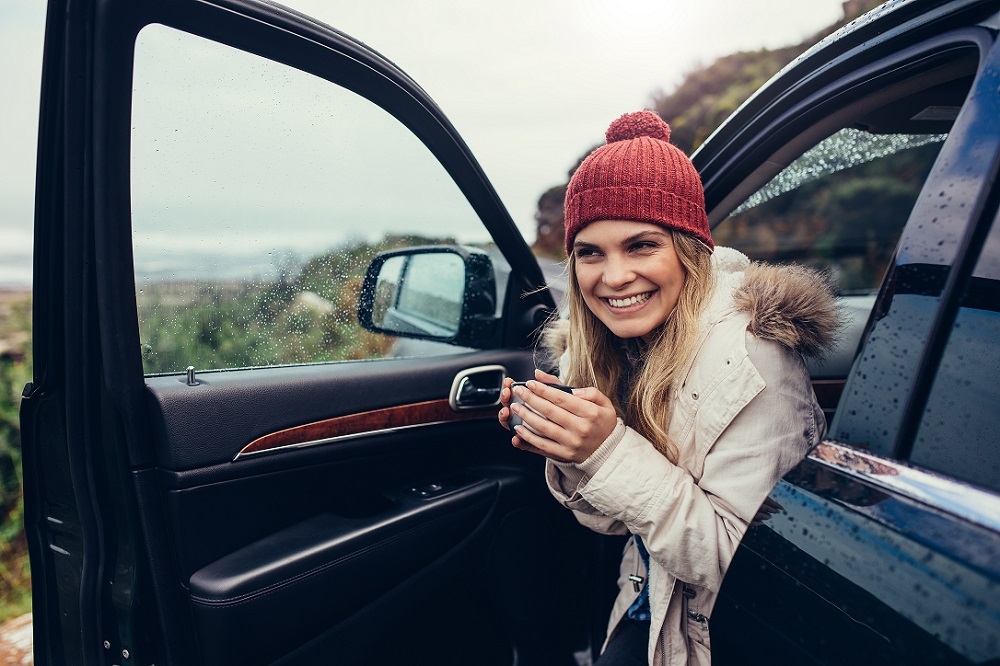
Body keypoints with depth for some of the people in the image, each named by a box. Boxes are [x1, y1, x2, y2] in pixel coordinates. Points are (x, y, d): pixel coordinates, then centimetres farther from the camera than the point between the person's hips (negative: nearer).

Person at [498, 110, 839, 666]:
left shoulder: (749, 355, -23)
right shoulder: (604, 348, -5)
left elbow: (727, 558, -22)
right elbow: (620, 521, 2)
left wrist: (610, 451, -30)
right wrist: (566, 454, -16)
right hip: (654, 605, 5)